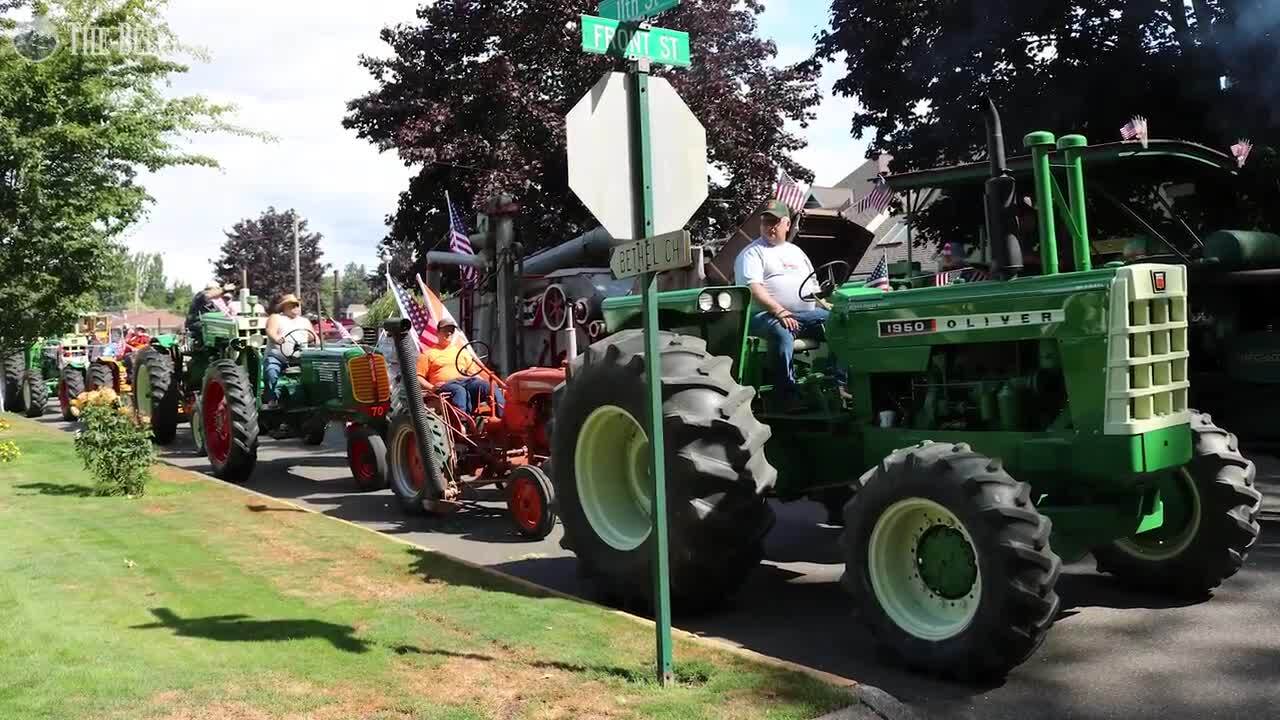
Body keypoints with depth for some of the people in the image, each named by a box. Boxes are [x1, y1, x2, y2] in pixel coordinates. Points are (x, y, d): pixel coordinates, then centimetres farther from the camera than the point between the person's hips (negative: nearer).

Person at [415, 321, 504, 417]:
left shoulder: (461, 352, 32)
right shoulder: (428, 354, 20)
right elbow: (418, 377, 11)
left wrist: (488, 384, 7)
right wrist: (432, 387, -9)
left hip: (466, 382, 4)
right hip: (446, 384, -4)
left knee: (492, 387, -27)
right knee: (459, 391, -41)